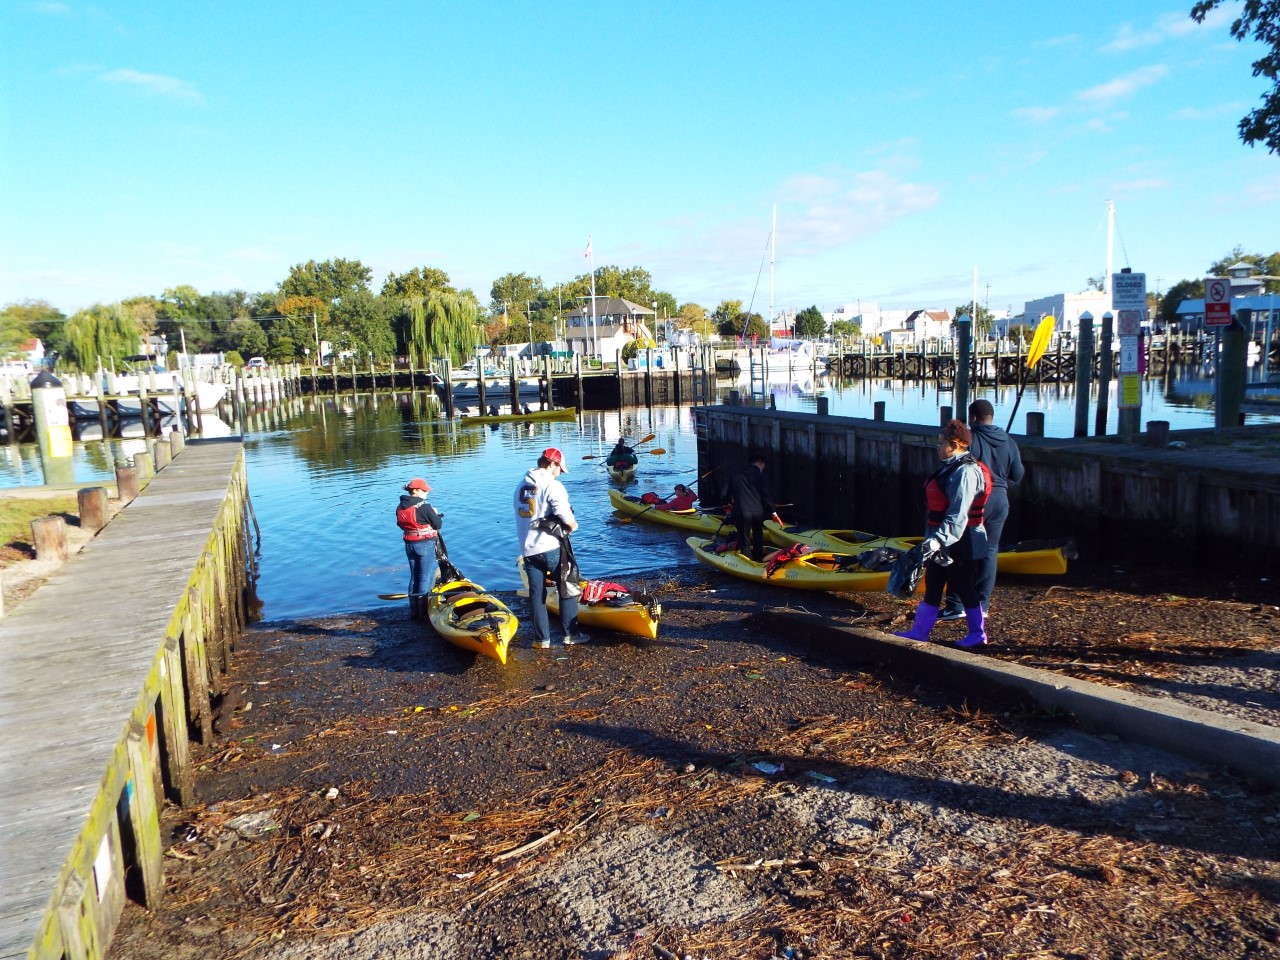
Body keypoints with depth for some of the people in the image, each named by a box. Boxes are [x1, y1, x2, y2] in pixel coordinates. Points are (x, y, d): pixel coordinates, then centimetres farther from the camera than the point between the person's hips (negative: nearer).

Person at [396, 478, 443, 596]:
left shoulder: (400, 507, 3)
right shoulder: (424, 507, -19)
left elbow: (401, 525, 11)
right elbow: (438, 525, -15)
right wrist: (437, 514, 6)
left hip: (409, 545, 7)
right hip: (425, 545, -7)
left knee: (414, 576, 19)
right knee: (425, 577, 3)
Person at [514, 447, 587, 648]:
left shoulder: (521, 485, 12)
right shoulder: (552, 485, -12)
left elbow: (523, 515, 15)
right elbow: (565, 515, -21)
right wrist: (571, 526, 1)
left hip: (527, 549, 6)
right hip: (550, 548, -6)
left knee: (536, 593, 10)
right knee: (567, 589, 8)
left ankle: (542, 639, 14)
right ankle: (571, 634, 11)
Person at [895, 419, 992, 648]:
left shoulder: (966, 472, -20)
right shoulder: (950, 468, 13)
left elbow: (958, 515, -29)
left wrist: (939, 539, -35)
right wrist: (934, 539, 26)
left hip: (960, 544, -10)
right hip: (942, 543, 10)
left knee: (964, 587, 4)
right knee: (932, 587, 12)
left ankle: (978, 634, 20)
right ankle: (920, 631, 18)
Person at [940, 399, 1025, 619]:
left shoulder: (969, 439, -12)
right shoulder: (1009, 442, 5)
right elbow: (1017, 475, 9)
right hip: (1000, 500, 5)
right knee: (989, 551, 12)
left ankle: (956, 605, 1)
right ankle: (982, 604, 15)